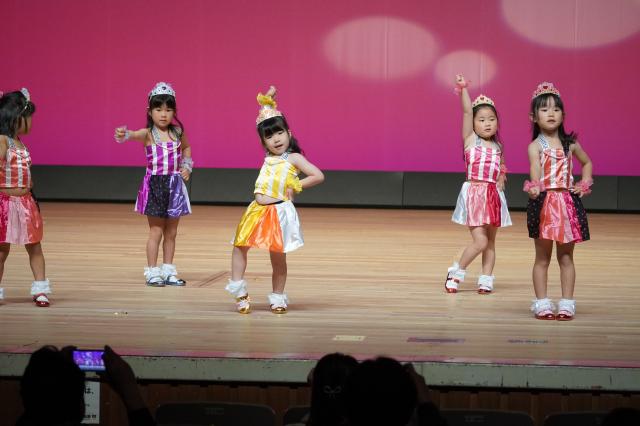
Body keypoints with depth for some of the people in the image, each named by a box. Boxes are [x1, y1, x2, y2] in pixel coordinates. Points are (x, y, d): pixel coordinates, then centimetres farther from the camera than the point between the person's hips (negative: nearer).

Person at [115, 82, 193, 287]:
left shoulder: (177, 132, 4)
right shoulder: (148, 134, -10)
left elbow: (186, 148, 24)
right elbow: (136, 134, -32)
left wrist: (186, 166, 9)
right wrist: (124, 135, -55)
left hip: (175, 184, 4)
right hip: (155, 183, -4)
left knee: (171, 232, 10)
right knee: (156, 231, 0)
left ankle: (168, 271, 19)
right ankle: (152, 272, 8)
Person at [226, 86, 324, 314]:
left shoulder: (294, 158, -4)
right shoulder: (268, 156, 12)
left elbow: (318, 176, -11)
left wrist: (295, 186, -8)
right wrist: (267, 101, 18)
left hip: (279, 211, -6)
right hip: (258, 210, 6)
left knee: (278, 257, 1)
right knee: (240, 245, 0)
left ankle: (278, 298, 10)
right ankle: (238, 290, 6)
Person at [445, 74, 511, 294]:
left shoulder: (497, 146, 13)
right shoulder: (470, 139, 0)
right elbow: (467, 112, -10)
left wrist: (500, 182, 3)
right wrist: (463, 89, -18)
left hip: (494, 195, 5)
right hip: (474, 193, -5)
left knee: (490, 243, 8)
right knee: (480, 241, -11)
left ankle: (486, 279, 14)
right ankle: (456, 272, 7)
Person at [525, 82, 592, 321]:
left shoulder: (570, 144, 9)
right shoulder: (536, 146, -5)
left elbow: (587, 163, 28)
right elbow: (535, 167, -26)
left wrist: (585, 183, 11)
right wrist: (534, 186, -46)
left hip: (568, 203, 3)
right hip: (544, 203, -3)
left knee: (566, 257, 6)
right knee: (542, 257, 3)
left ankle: (567, 304, 9)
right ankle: (542, 304, 8)